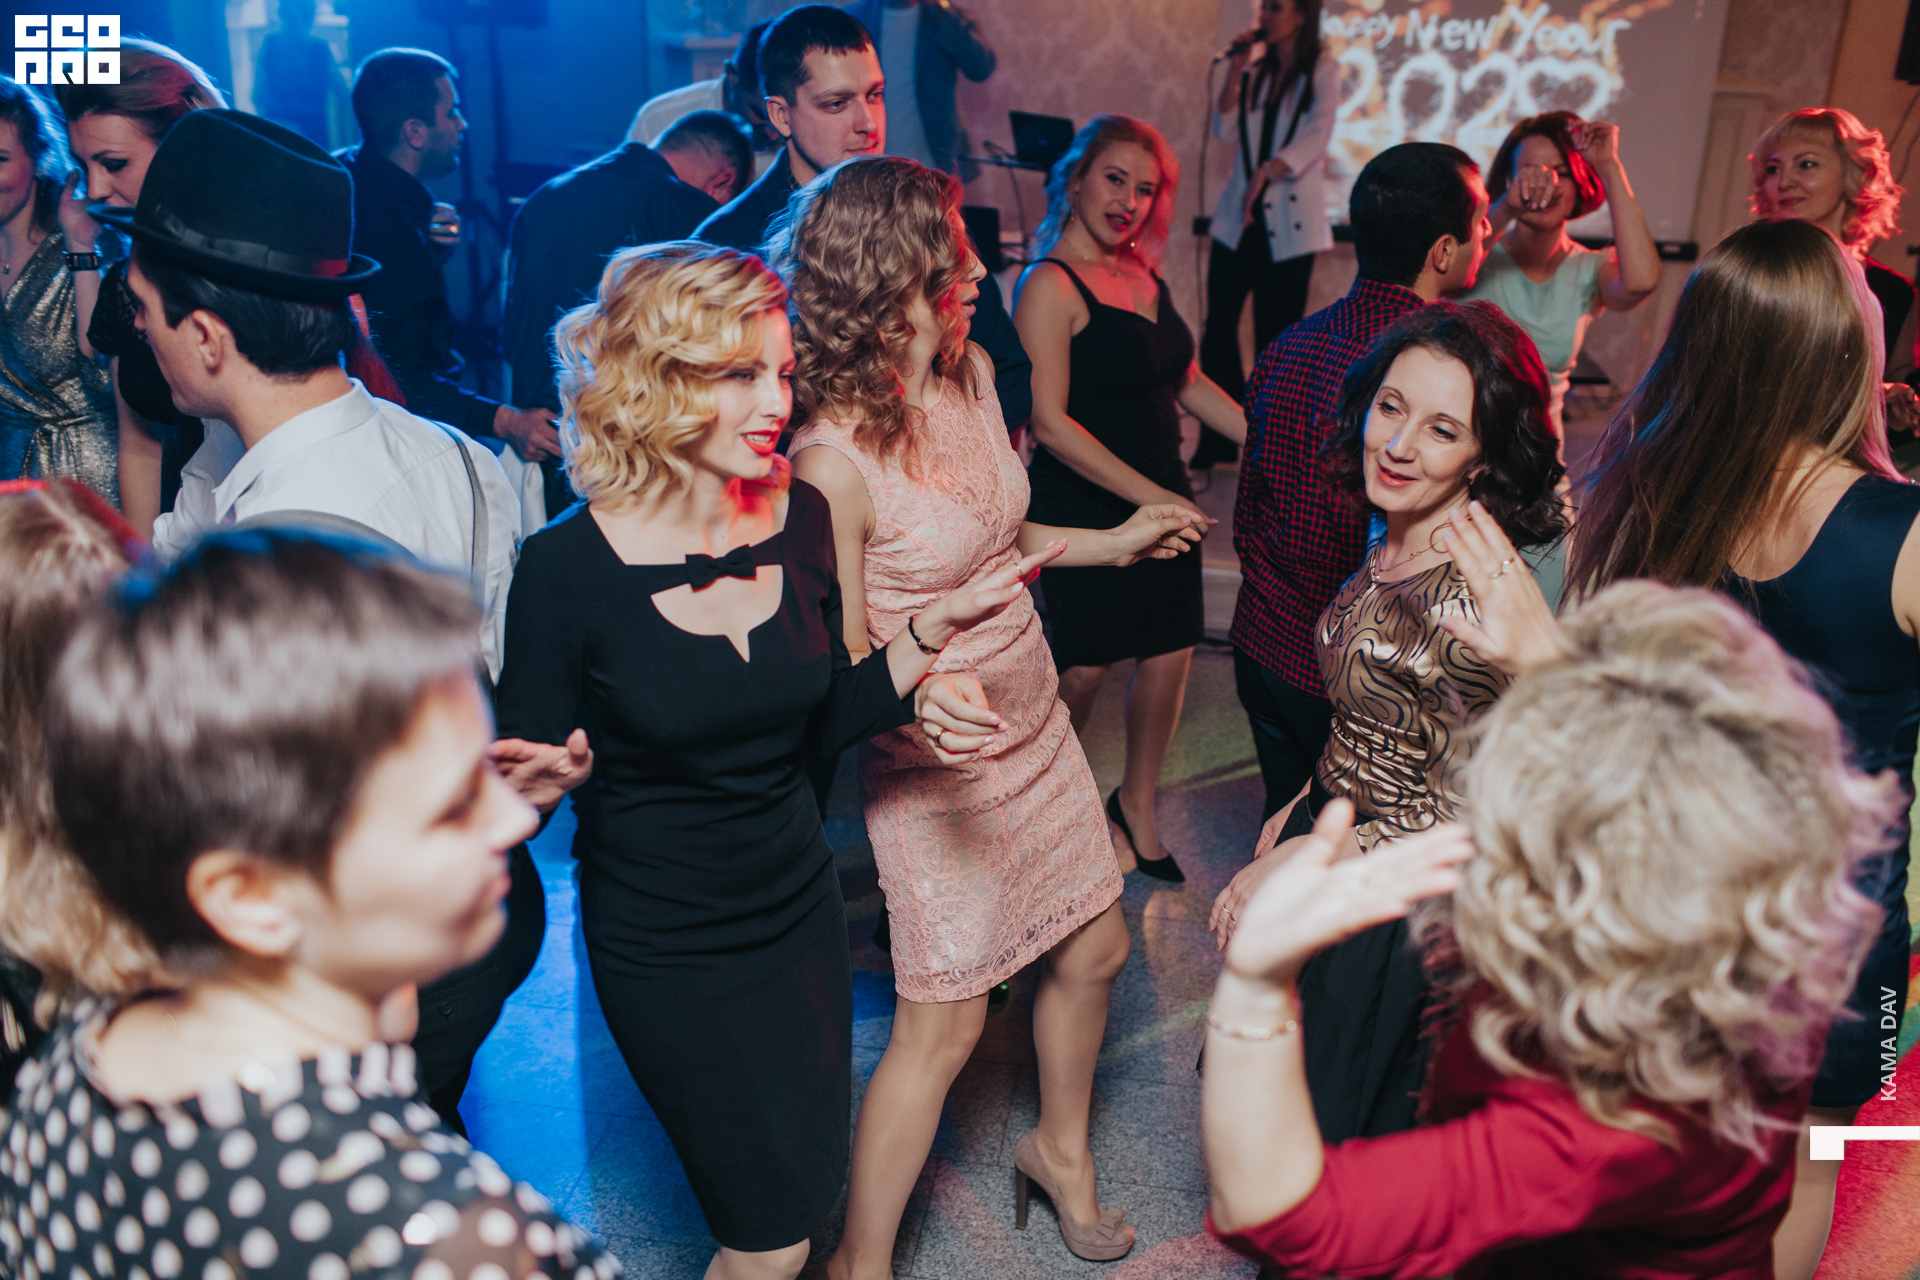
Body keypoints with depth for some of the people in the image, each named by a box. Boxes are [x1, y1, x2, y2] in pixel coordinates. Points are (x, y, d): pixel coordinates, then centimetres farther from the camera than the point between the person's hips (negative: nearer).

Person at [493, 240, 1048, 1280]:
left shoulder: (801, 517, -8)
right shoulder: (570, 566, -21)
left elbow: (820, 723, 2)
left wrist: (934, 629, -8)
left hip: (801, 909, 5)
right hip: (663, 947, -4)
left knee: (814, 1177, 22)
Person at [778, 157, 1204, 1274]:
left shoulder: (971, 371, -2)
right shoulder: (835, 459, -25)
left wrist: (1115, 543, 14)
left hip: (1037, 727, 8)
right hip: (938, 763, -8)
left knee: (1094, 948, 21)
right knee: (946, 1023, 3)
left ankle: (1062, 1147, 49)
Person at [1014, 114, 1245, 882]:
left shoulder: (1142, 272, 10)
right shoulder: (1051, 285, -14)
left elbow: (1187, 382, 17)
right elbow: (1050, 422, -20)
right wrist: (1152, 497, -22)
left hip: (1162, 498, 7)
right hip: (1083, 509, -7)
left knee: (1170, 653, 10)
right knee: (1083, 668, 2)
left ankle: (1136, 807, 32)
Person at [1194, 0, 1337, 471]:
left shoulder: (1323, 72, 1)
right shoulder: (1255, 73, 14)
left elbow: (1316, 135, -13)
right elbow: (1225, 130, 4)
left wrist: (1266, 172, -28)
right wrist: (1235, 68, -3)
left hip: (1289, 224, -4)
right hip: (1237, 219, 4)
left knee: (1276, 338, -1)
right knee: (1218, 327, -1)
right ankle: (1218, 440, 8)